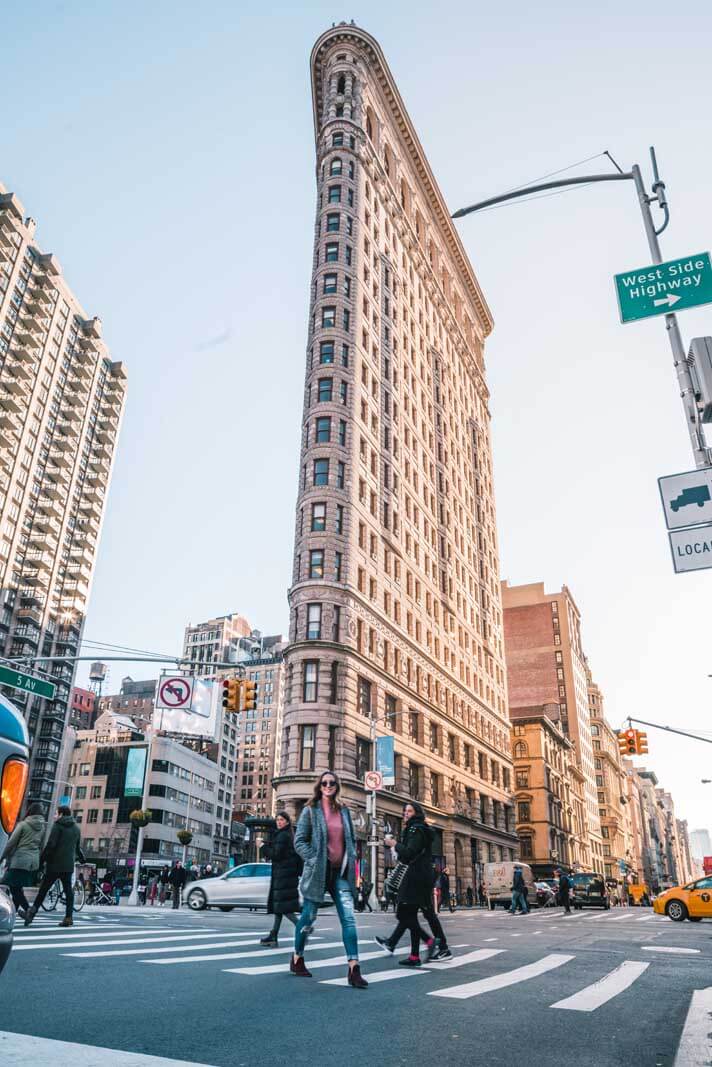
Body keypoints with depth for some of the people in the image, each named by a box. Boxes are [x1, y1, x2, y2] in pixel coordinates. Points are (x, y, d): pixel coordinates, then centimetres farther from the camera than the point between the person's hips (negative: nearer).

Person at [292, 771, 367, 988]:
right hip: (317, 872, -3)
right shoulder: (310, 810, -3)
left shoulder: (344, 811, 10)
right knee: (308, 917, 9)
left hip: (341, 872, 3)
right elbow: (299, 841, -5)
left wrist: (351, 861, 4)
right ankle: (297, 959, 30)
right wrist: (314, 860, -15)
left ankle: (354, 968, -10)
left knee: (348, 918, -8)